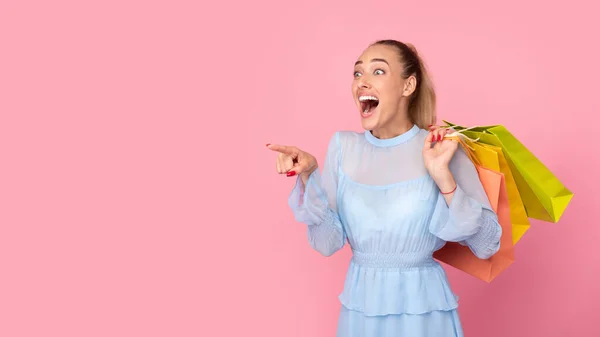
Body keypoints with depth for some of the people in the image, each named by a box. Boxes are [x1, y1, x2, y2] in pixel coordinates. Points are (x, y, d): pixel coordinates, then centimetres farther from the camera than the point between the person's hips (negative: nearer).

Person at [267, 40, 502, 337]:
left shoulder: (442, 148, -9)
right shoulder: (343, 146, -2)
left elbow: (487, 245, -11)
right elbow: (327, 243, -2)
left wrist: (444, 178, -22)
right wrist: (308, 177, -13)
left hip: (423, 309, -2)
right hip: (360, 305, 3)